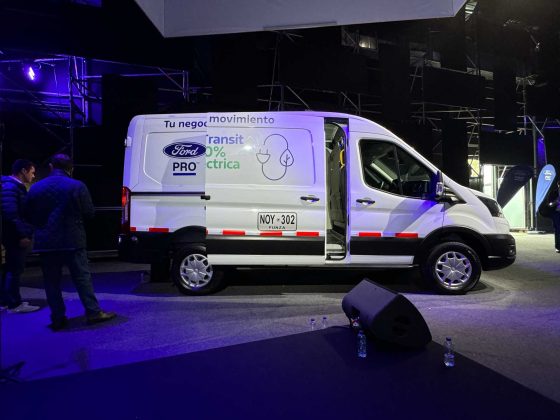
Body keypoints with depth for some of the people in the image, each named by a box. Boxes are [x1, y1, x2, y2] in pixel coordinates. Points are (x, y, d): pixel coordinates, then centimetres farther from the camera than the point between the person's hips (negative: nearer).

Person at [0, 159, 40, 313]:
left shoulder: (18, 187, 17)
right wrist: (22, 234, -22)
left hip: (16, 236, 10)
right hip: (16, 237, -10)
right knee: (14, 270, -3)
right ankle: (14, 304, 5)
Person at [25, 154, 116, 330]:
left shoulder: (35, 188, 4)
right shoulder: (77, 186, -7)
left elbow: (29, 216, 9)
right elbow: (89, 213, -3)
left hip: (45, 243, 3)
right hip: (72, 241, -3)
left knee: (51, 282, 10)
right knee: (82, 277, 5)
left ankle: (57, 318, 13)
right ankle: (93, 312, 8)